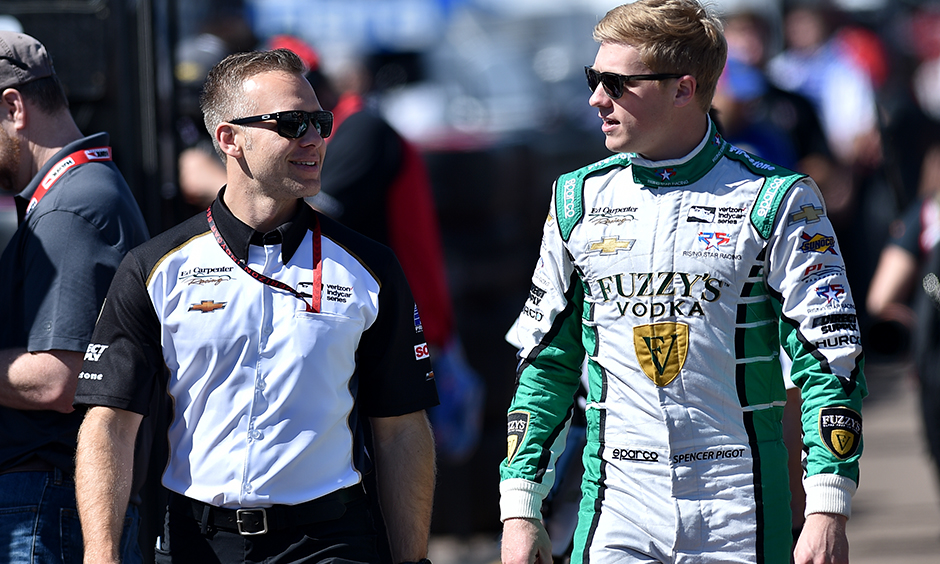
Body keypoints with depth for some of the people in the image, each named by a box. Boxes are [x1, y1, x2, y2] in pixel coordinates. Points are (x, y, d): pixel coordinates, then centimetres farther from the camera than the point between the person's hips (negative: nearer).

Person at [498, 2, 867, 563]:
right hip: (617, 518, 3)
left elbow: (831, 359, -5)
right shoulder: (580, 199, 9)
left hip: (741, 517, -3)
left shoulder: (774, 201, -3)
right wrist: (520, 511, 8)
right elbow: (546, 364, 14)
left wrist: (828, 512, -14)